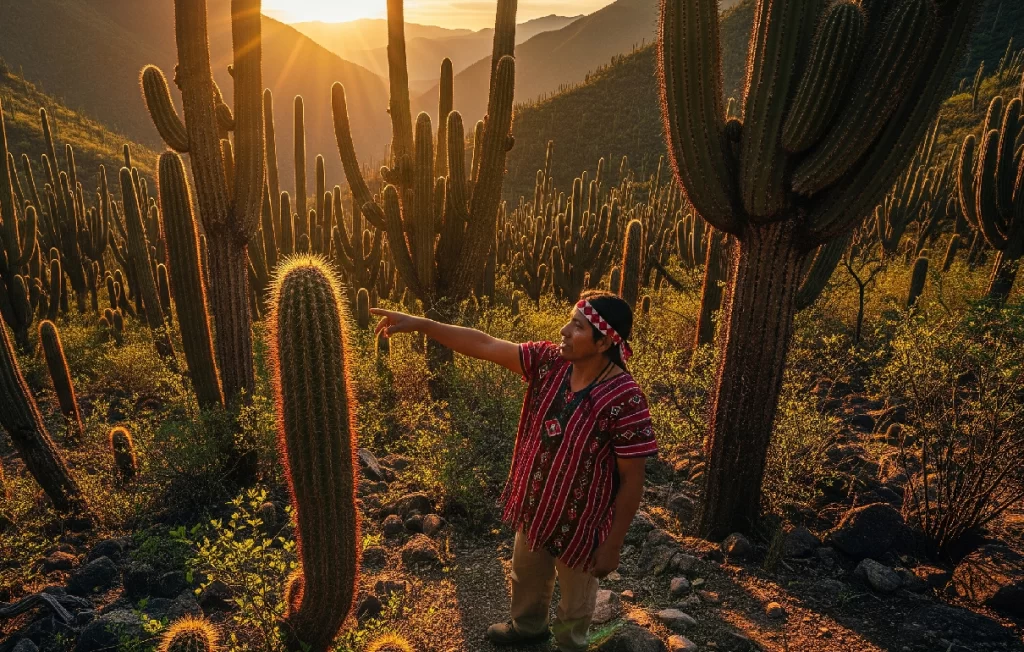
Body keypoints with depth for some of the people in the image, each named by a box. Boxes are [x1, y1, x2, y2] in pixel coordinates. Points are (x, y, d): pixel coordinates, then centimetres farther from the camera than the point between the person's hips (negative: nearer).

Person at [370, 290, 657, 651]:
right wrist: (420, 323, -19)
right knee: (526, 576, 32)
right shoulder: (549, 361, -14)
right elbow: (484, 345, -14)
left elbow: (632, 480, -22)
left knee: (575, 599, 23)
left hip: (580, 521, -6)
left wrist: (612, 544, -14)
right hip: (533, 504, 6)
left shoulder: (625, 401, -30)